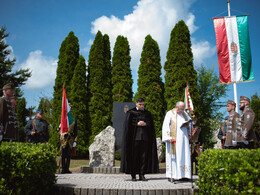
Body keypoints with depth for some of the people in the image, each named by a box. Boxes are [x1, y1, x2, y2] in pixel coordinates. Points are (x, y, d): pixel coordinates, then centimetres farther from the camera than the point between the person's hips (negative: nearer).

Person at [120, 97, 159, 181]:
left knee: (144, 156, 2)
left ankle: (142, 175, 10)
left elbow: (151, 124, 7)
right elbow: (128, 124, -3)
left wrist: (145, 124, -11)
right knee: (133, 156, -1)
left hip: (145, 137, 3)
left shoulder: (147, 113, 13)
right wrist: (137, 124, -14)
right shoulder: (131, 112, 4)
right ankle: (133, 175, 8)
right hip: (134, 137, -3)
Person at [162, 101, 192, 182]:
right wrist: (168, 137, -18)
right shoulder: (170, 113, -1)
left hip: (183, 139, 5)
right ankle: (171, 176, -2)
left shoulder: (185, 114, 16)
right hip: (173, 139, -5)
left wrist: (188, 126, -1)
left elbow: (190, 122, 24)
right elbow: (166, 125, -8)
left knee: (184, 156, 1)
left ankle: (183, 175, 6)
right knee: (173, 156, -6)